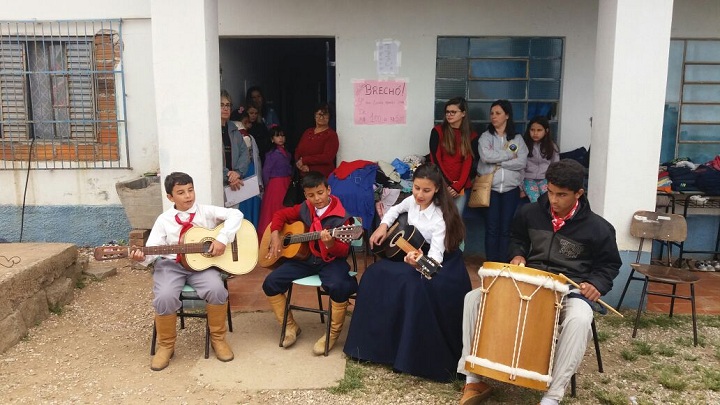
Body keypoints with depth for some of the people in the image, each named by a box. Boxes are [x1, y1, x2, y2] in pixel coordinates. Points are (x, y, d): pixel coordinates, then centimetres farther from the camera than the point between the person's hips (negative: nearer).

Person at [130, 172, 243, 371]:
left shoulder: (206, 212, 2)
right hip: (172, 265, 1)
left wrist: (223, 238, -20)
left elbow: (235, 214, -8)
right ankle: (166, 345, 0)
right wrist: (143, 256, -27)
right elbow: (153, 247, -4)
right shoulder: (164, 220, 5)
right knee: (165, 297, -29)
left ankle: (218, 338, -3)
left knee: (216, 289, -30)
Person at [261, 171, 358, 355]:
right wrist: (275, 235, 1)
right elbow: (280, 214, 17)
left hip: (330, 260, -5)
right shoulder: (304, 209, 2)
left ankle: (333, 333, -10)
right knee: (270, 283, -9)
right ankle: (291, 326, 9)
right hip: (303, 257, 5)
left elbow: (343, 251, -18)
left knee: (339, 286, -36)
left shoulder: (340, 217, -13)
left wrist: (330, 244, -40)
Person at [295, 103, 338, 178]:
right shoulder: (307, 132, 16)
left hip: (323, 177, -5)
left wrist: (304, 160, -11)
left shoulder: (331, 135, -3)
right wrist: (301, 165, -8)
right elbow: (298, 151, 13)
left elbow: (327, 157, -14)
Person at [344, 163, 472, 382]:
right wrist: (383, 226, -2)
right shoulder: (413, 201, -7)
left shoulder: (440, 218, -26)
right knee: (375, 274, -10)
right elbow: (395, 210, 16)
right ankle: (375, 342, 4)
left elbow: (435, 256, -33)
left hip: (444, 265, -7)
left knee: (416, 286, -36)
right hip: (413, 254, 7)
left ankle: (415, 356, -18)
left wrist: (420, 262, -54)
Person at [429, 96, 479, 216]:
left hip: (461, 186, 1)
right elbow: (435, 159, -4)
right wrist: (447, 184, -11)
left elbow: (468, 163, 0)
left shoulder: (472, 136, 6)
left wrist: (457, 186, -12)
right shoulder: (437, 131, 2)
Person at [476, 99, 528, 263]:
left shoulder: (517, 139, 7)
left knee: (506, 228, 4)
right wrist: (510, 154, -8)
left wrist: (498, 162, -10)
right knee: (492, 228, 0)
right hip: (490, 187, -1)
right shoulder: (486, 136, 5)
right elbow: (486, 156, -14)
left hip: (511, 188, 1)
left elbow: (522, 162, -6)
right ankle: (490, 264, 8)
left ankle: (504, 264, 12)